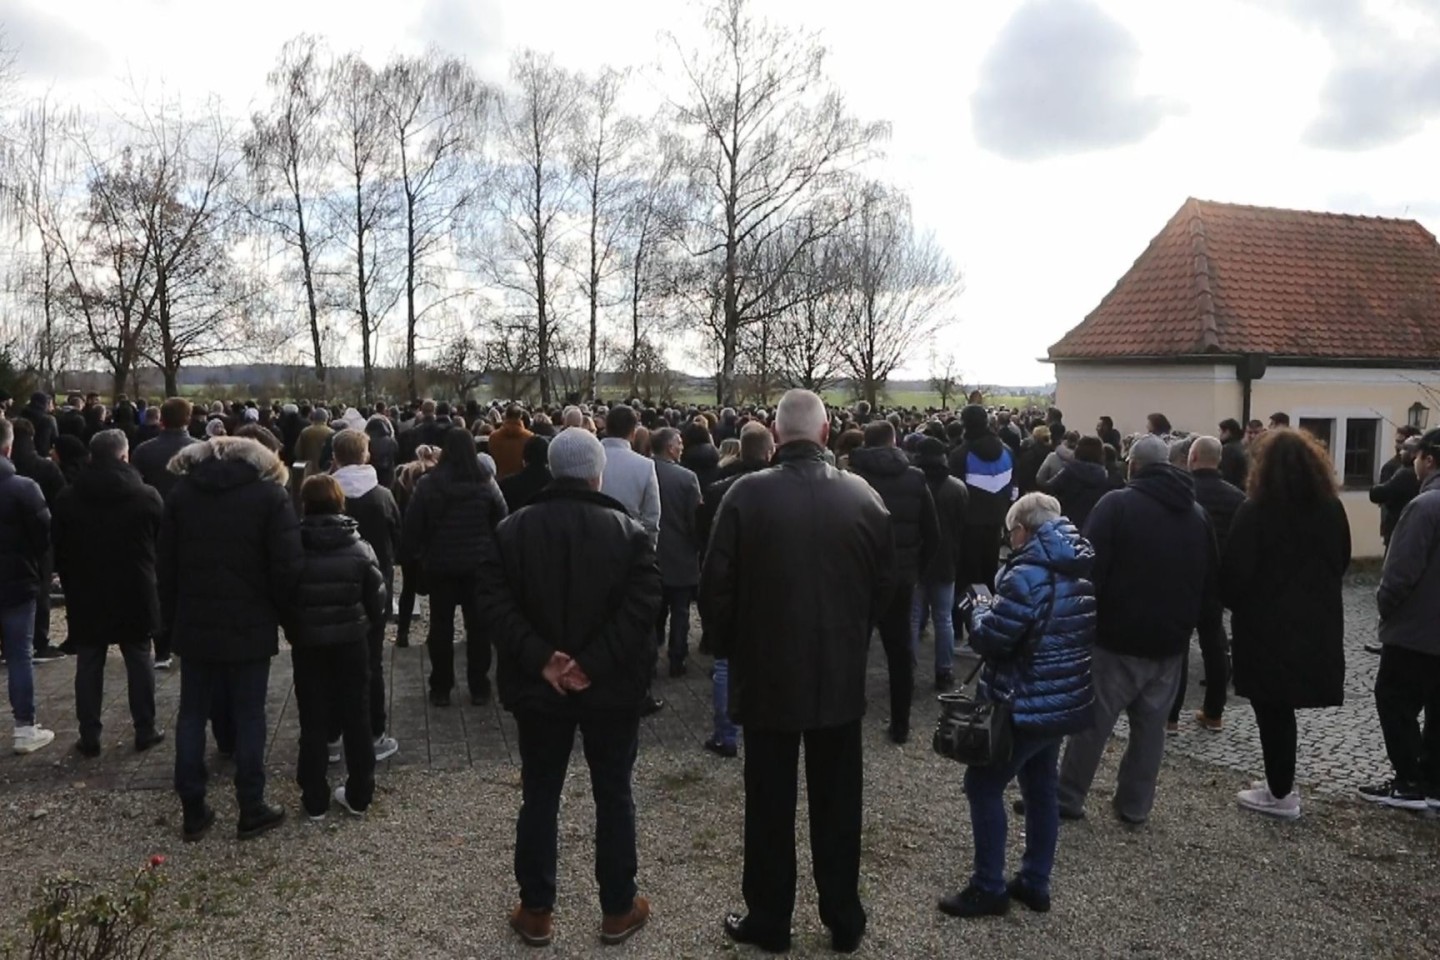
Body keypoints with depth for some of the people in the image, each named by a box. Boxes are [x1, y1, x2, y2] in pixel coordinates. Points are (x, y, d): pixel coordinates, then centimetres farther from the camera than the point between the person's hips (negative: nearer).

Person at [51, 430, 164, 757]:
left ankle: (89, 736, 12)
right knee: (139, 661, 9)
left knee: (88, 665, 9)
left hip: (85, 595, 1)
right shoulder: (147, 497, -7)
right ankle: (145, 730, 15)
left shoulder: (67, 499, -1)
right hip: (136, 594, -1)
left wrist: (72, 585, 14)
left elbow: (58, 550, 4)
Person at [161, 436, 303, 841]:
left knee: (192, 715, 11)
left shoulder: (181, 492, 5)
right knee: (248, 717, 5)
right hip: (250, 626, -3)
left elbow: (165, 563, 7)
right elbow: (287, 565, -12)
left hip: (195, 624, 3)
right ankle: (252, 810, 12)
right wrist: (283, 613, 2)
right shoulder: (270, 492, -8)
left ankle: (193, 812, 17)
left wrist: (170, 619, 12)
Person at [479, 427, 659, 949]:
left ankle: (536, 911, 23)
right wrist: (593, 664, -17)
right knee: (613, 796, 12)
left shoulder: (511, 530, -1)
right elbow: (640, 608, -17)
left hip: (537, 688, 1)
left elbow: (496, 603, -11)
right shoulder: (630, 533, -6)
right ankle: (618, 909, 23)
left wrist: (540, 659, -15)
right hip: (611, 689, -1)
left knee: (540, 797, 13)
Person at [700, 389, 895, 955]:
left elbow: (716, 587, -10)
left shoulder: (747, 494, -14)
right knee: (837, 803, 15)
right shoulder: (863, 496, -6)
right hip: (842, 675, 3)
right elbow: (885, 584, 2)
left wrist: (729, 648, 6)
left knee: (770, 805, 11)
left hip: (767, 674, -2)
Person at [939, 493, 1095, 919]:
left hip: (1027, 704, -9)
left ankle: (989, 888, 9)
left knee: (984, 786, 3)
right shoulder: (1084, 570, 7)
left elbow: (990, 638, -22)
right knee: (1041, 788, 18)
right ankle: (1035, 883, 27)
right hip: (1065, 700, 9)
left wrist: (979, 611, 0)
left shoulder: (1029, 574, -23)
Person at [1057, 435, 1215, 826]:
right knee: (1151, 724, 14)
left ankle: (1067, 799, 13)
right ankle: (1135, 805, 21)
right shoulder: (1198, 514, 9)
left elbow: (1090, 568, -16)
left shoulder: (1117, 504, -11)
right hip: (1170, 640, 5)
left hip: (1118, 636, -5)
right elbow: (1210, 580, 15)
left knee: (1092, 722, 4)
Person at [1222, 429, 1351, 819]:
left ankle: (1281, 794, 14)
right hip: (1317, 624, 6)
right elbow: (1342, 563, 15)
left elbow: (1235, 572, -16)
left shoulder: (1255, 511, -15)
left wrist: (1236, 604, 3)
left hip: (1266, 625, -5)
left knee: (1271, 709, 6)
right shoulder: (1332, 509, 3)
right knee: (1283, 706, 17)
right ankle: (1281, 785, 26)